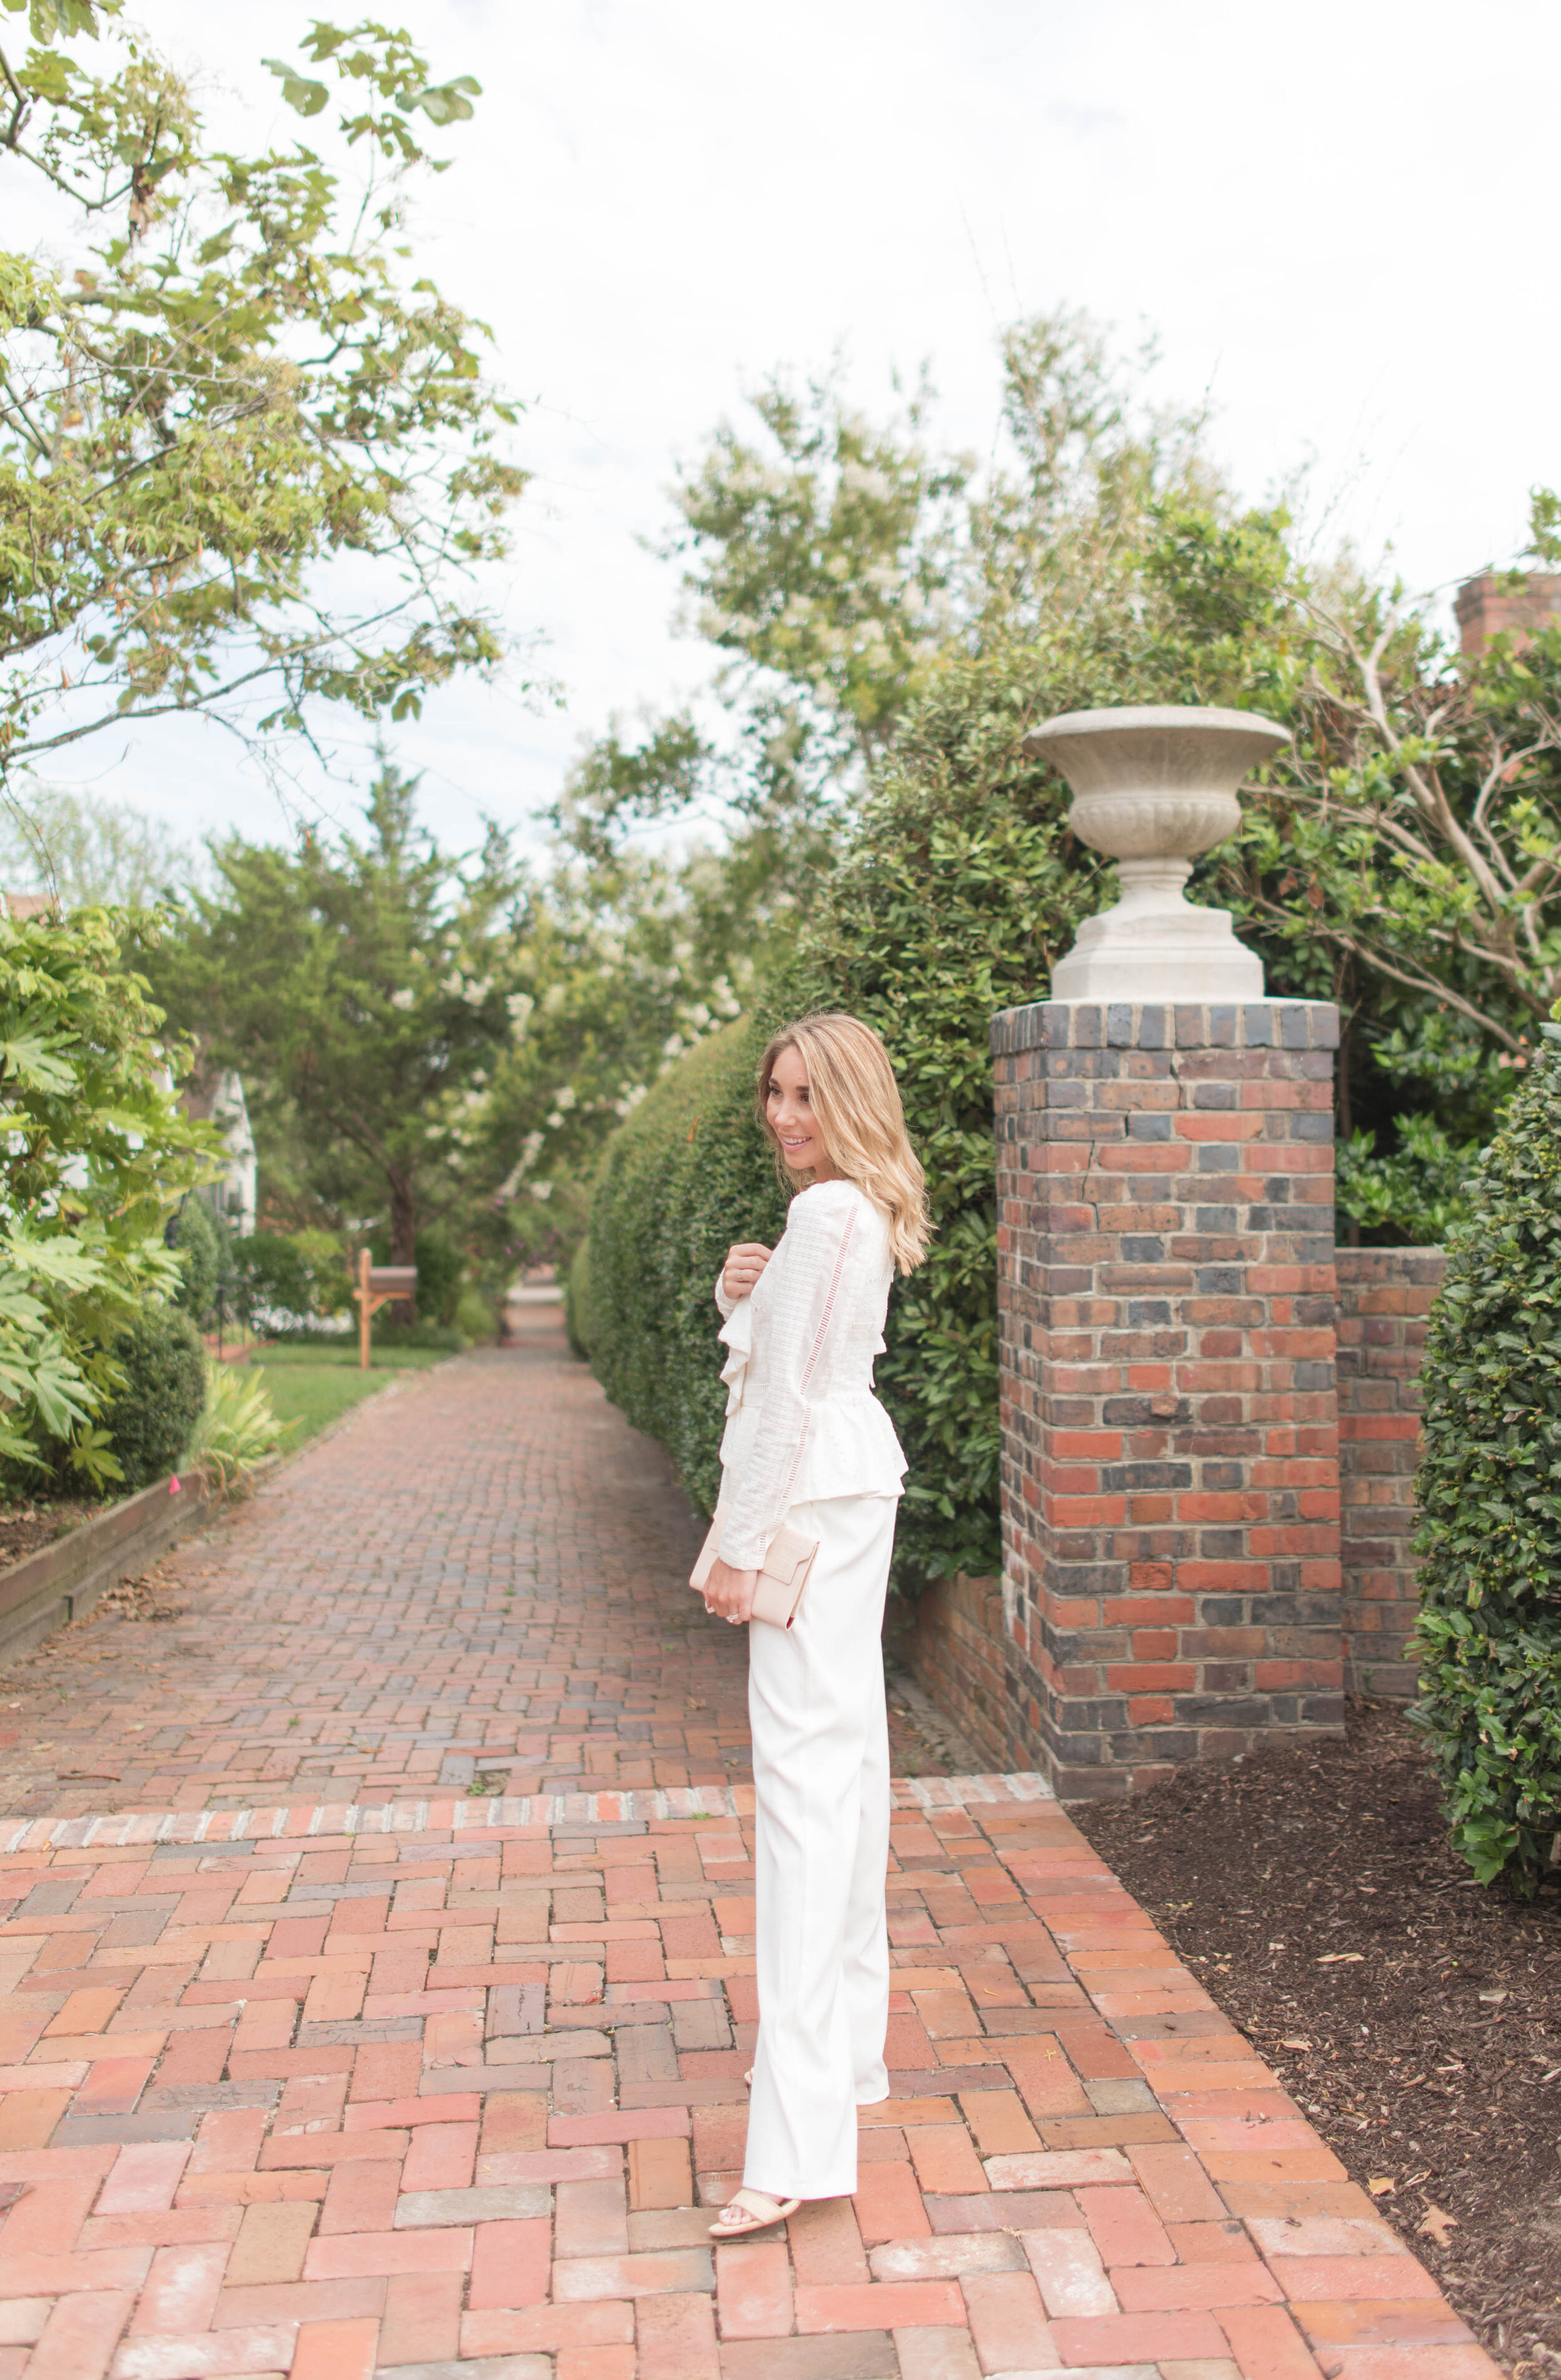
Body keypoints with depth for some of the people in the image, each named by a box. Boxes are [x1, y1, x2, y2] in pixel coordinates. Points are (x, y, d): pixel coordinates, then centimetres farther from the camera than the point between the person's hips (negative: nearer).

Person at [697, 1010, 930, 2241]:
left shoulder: (830, 1216, -15)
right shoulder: (856, 1214, 16)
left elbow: (793, 1391, -18)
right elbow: (767, 1357, 20)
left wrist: (742, 1547, -15)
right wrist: (741, 1290, 0)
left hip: (813, 1504, -11)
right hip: (845, 1495, 11)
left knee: (806, 1771, -15)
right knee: (849, 1751, 15)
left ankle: (801, 2138, -16)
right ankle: (849, 2038, 27)